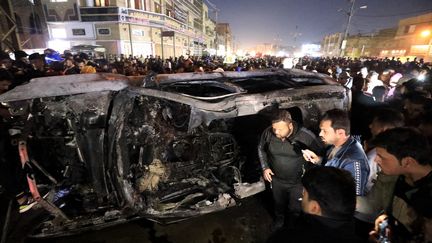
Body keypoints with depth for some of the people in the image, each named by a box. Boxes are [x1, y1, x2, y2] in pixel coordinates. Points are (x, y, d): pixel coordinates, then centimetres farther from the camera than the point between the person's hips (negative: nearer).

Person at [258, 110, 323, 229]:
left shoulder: (305, 136, -29)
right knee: (278, 203, 29)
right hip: (276, 179, 3)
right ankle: (279, 219, 60)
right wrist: (265, 167, -7)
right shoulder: (268, 133, -21)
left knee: (295, 208, 22)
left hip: (297, 181, -2)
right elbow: (261, 149, -1)